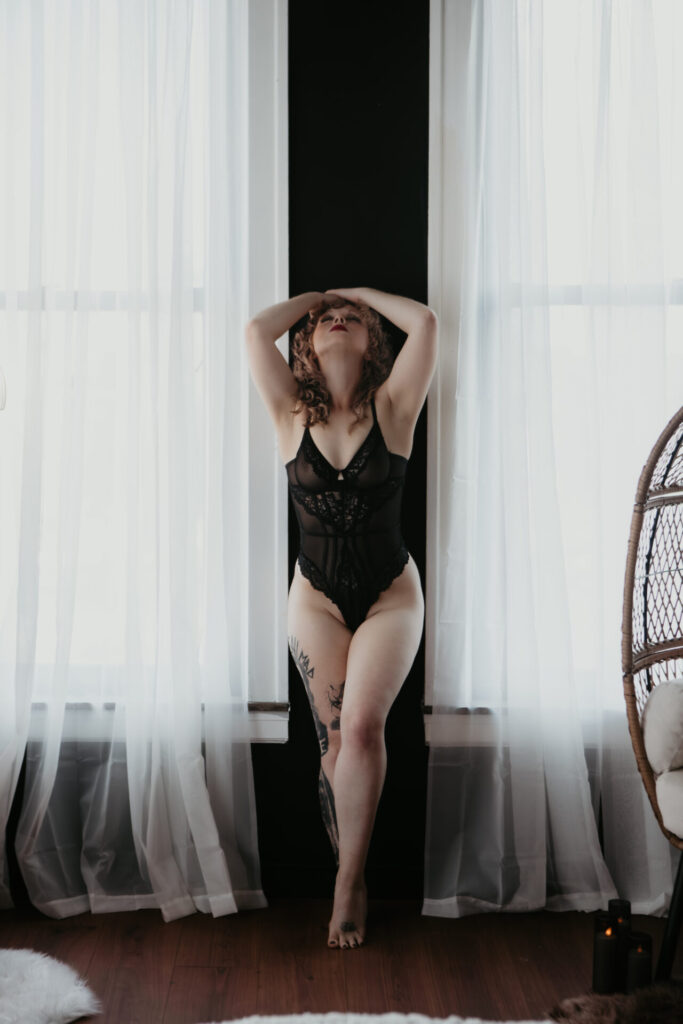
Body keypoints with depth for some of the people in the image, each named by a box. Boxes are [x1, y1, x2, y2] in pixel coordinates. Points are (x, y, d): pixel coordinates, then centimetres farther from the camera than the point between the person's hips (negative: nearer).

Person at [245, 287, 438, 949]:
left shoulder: (392, 409, -5)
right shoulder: (292, 415, -2)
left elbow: (424, 321, -16)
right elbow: (256, 331, -12)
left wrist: (357, 291, 0)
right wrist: (317, 295, 4)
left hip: (391, 596, -1)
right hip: (317, 599, 2)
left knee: (360, 727, -18)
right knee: (334, 741, 0)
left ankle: (348, 881, -4)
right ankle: (350, 883, 14)